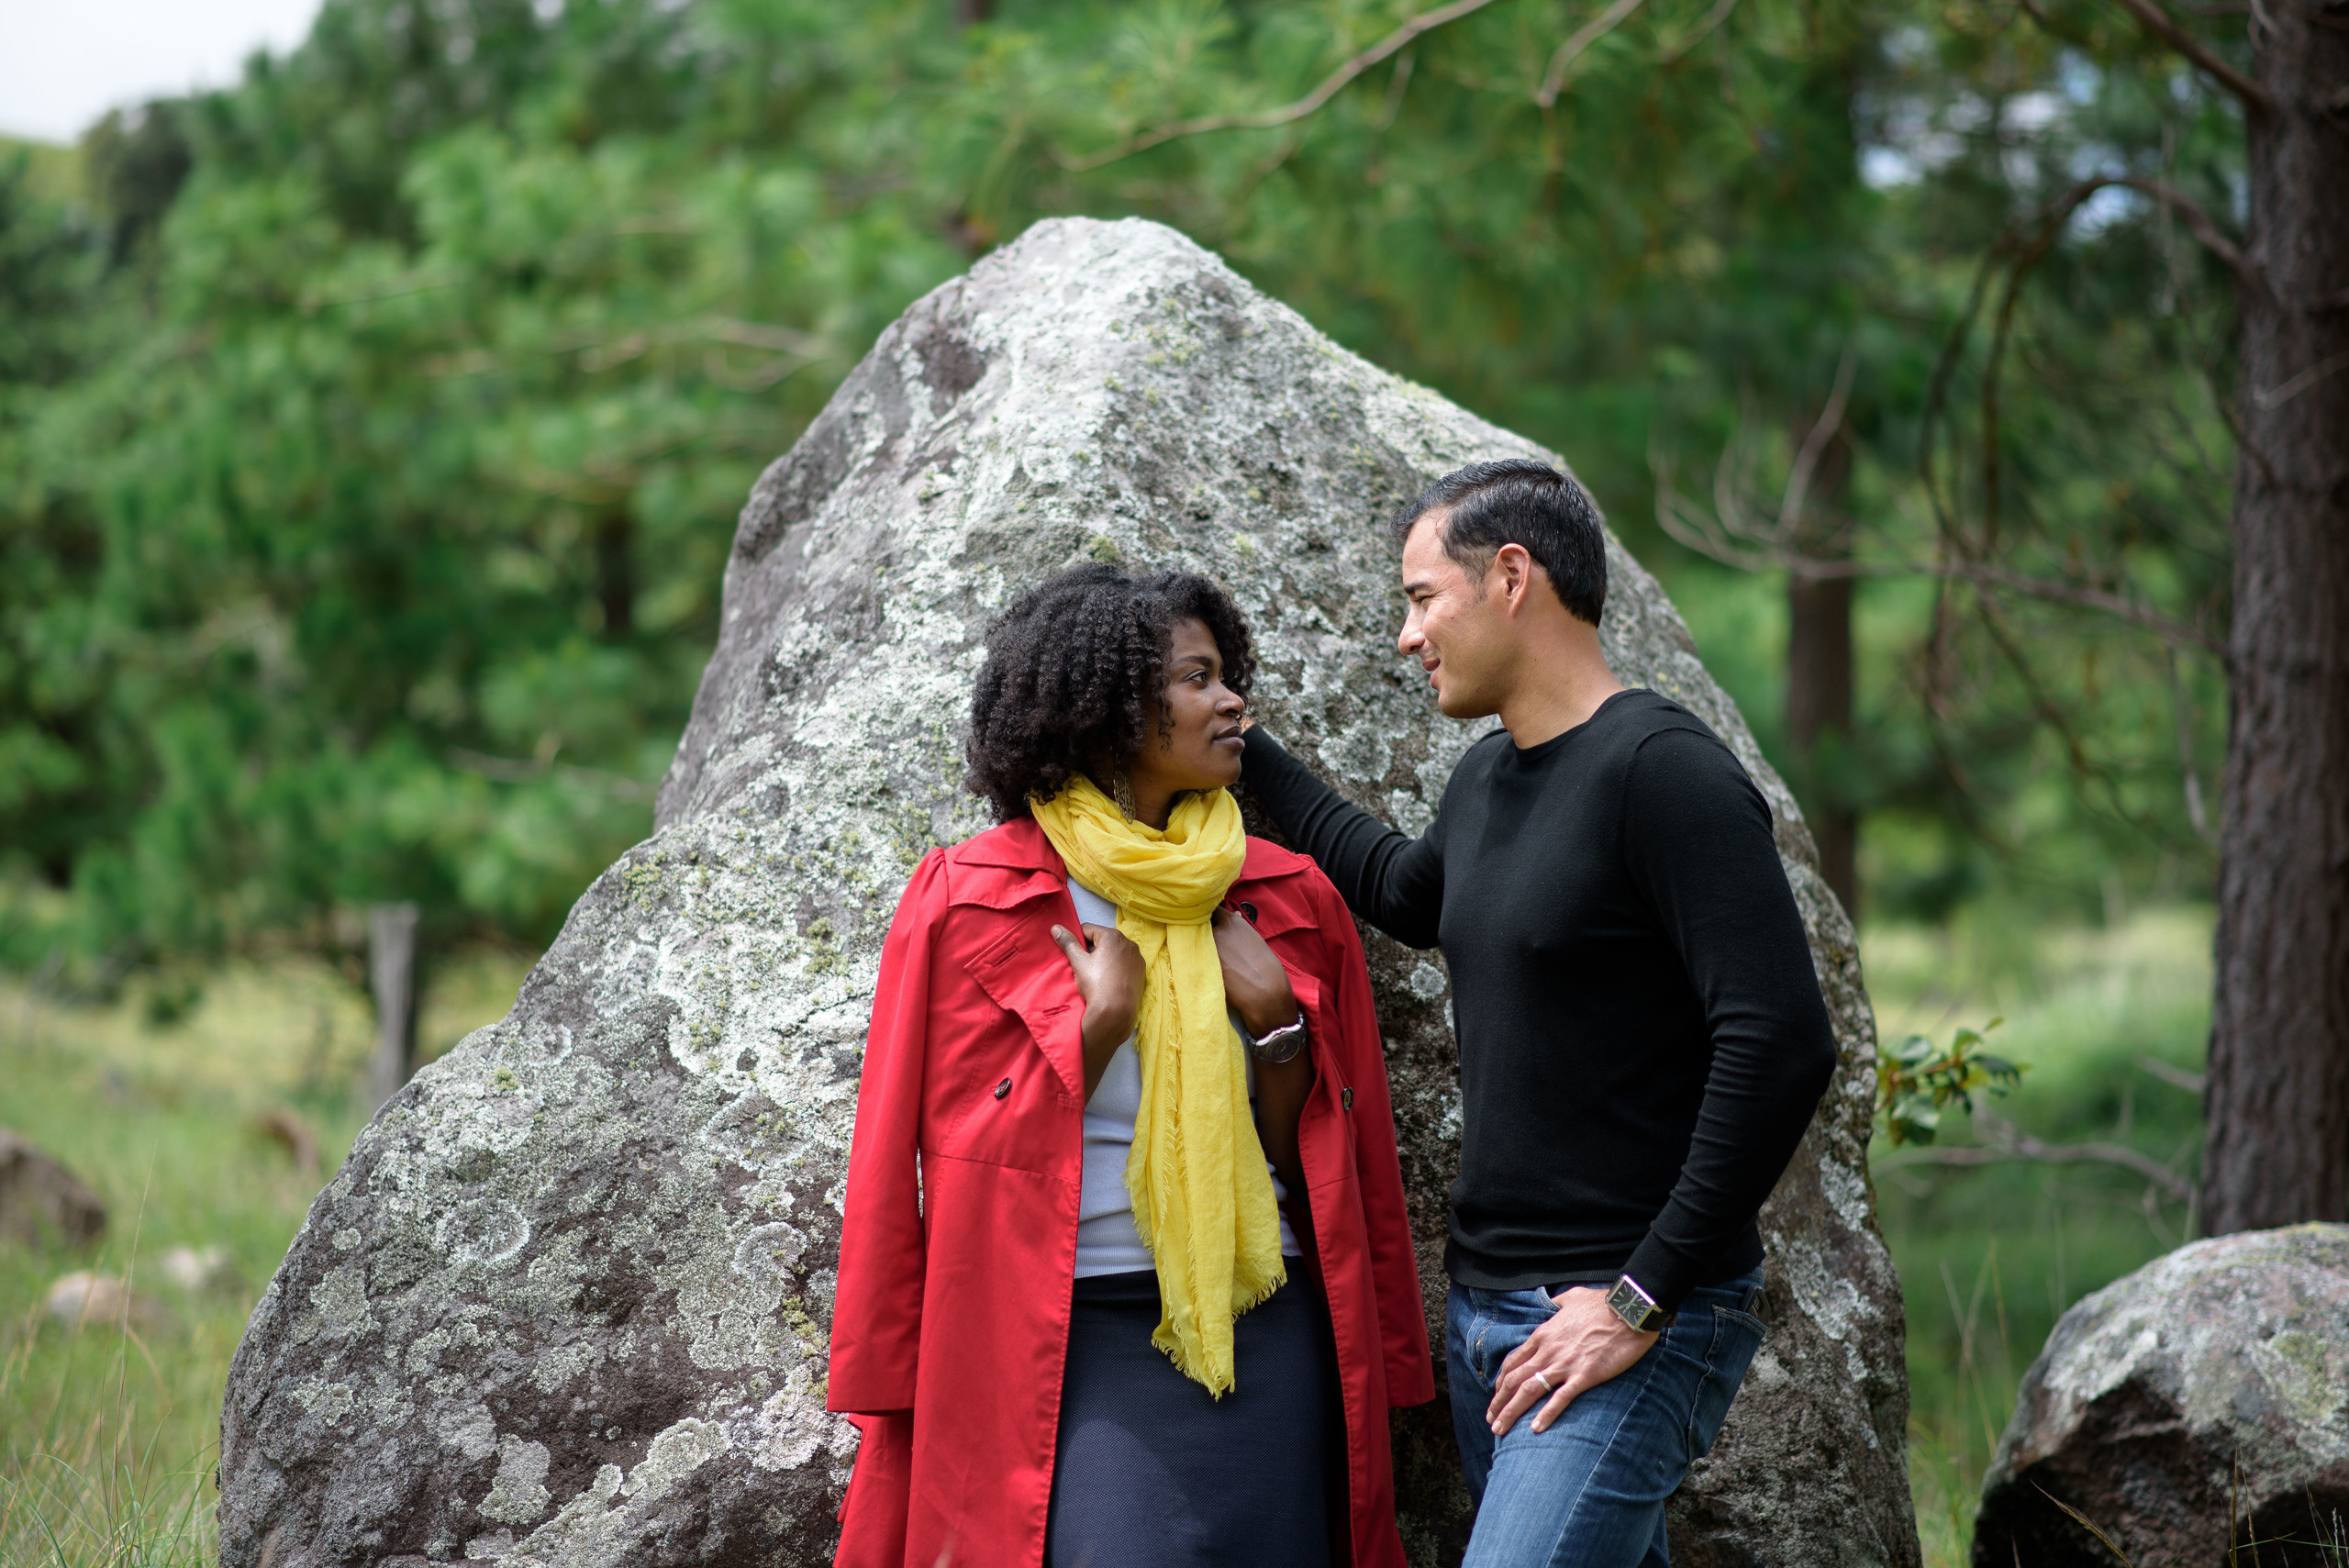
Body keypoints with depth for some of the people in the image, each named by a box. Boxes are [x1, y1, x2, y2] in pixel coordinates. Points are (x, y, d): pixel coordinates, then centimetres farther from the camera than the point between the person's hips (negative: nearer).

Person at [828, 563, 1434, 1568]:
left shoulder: (1288, 901, 10)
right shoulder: (967, 902, 0)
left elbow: (1325, 1162, 11)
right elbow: (901, 1164, -2)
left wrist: (1274, 1019, -6)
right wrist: (1100, 1020, -8)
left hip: (1266, 1340, 4)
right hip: (1063, 1347, -4)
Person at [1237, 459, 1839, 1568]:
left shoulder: (1664, 771, -14)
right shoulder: (1487, 779, 13)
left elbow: (1780, 1045, -22)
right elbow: (1406, 897, 38)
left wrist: (1641, 1303, -19)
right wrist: (1239, 747, 36)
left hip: (1630, 1332, -9)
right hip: (1484, 1312, 9)